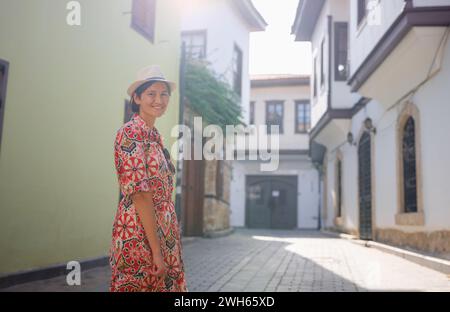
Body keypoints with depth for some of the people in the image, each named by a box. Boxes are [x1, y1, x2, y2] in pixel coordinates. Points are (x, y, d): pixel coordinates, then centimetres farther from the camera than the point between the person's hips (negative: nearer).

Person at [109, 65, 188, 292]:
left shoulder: (155, 135, 12)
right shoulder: (131, 133, -14)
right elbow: (140, 194, -20)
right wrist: (156, 249, -20)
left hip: (163, 233, 8)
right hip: (140, 235, -8)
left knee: (164, 284, 16)